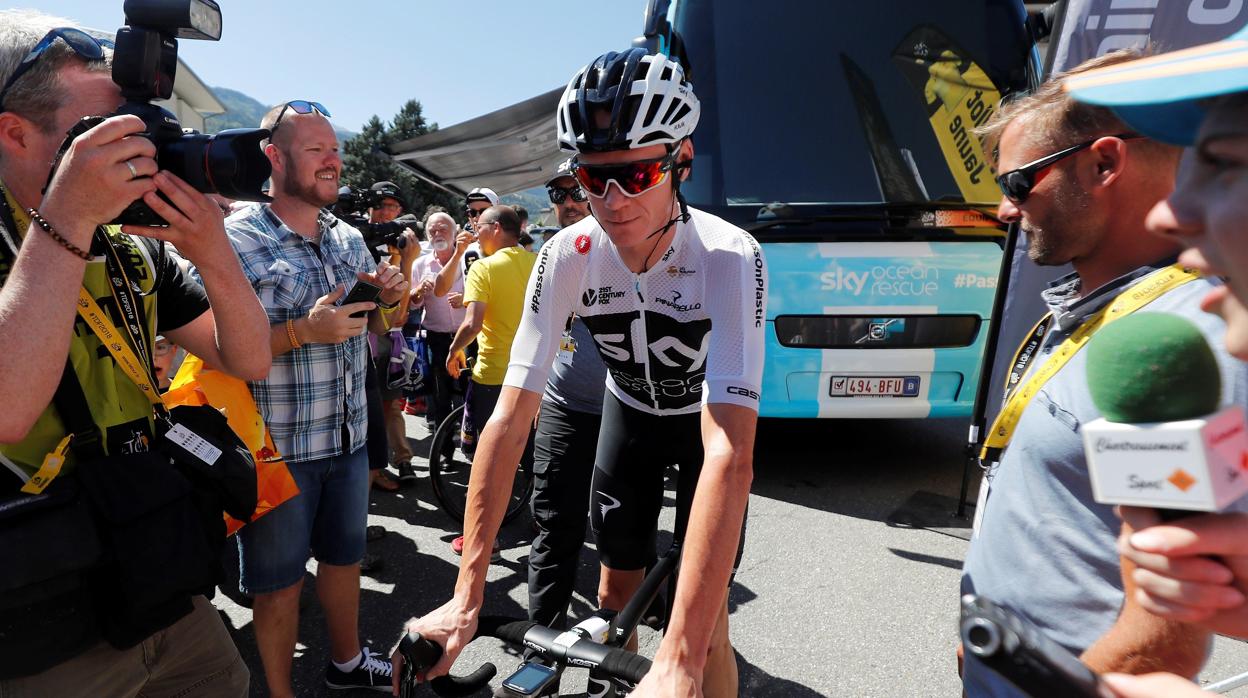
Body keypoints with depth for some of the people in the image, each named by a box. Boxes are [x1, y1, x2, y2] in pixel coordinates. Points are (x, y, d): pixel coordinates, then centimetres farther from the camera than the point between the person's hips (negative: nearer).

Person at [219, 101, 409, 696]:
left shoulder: (350, 239, 6)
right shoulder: (234, 239, -14)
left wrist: (390, 298, -6)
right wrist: (304, 331, -28)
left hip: (349, 439, 6)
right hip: (277, 449, -6)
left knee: (344, 555, 22)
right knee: (279, 580, 13)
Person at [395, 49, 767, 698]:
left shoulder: (730, 258, -35)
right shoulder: (566, 256, -25)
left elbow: (729, 453, -44)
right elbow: (510, 418, -27)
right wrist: (467, 595, -31)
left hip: (710, 419, -2)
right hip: (629, 412, 3)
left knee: (705, 624, -5)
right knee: (617, 586, 10)